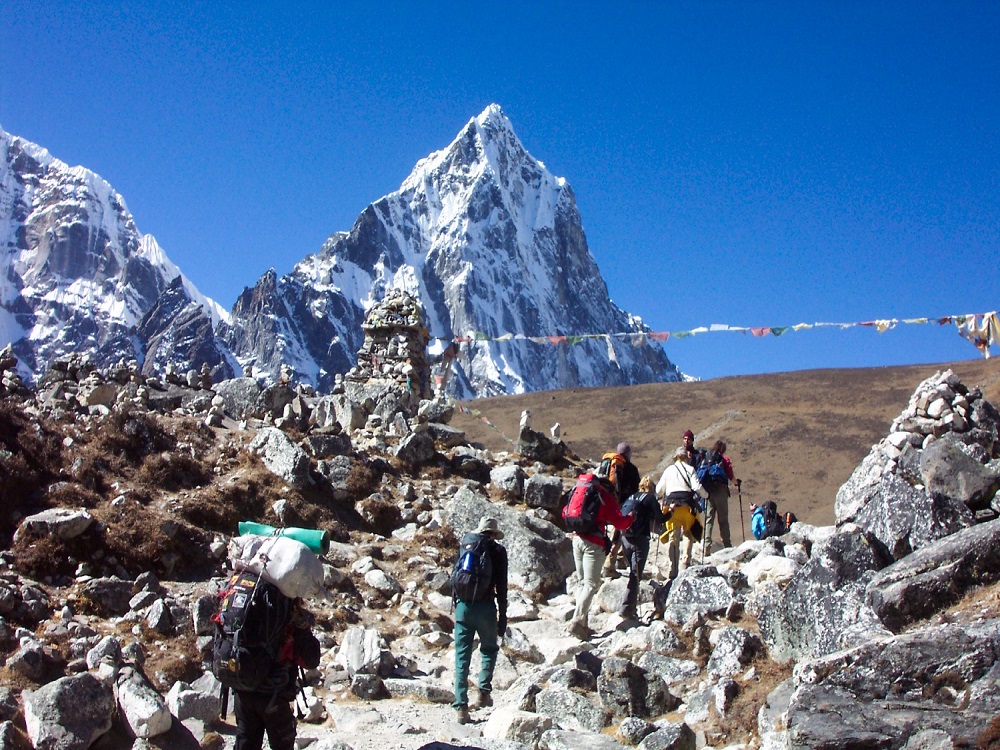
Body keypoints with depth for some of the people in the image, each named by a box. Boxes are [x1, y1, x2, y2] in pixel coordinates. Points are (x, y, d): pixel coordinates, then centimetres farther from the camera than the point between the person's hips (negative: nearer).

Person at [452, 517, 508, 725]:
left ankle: (461, 706, 0)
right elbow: (501, 587, -1)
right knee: (489, 649, 20)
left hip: (463, 606, 2)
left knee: (462, 657, 4)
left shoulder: (465, 544, 12)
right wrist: (502, 618, 3)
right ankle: (484, 691, 6)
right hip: (485, 607, -2)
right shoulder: (497, 550, 1)